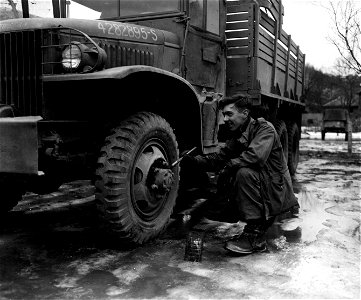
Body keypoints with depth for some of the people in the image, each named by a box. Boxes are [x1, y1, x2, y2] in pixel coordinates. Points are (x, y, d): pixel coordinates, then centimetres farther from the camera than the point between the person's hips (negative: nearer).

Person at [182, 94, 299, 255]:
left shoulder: (264, 129, -14)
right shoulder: (237, 135, 11)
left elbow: (255, 156, -33)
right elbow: (219, 158, 6)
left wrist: (228, 167, -24)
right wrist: (191, 160, -7)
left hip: (277, 191, -8)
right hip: (261, 188, 8)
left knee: (244, 172, -33)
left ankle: (255, 237, -25)